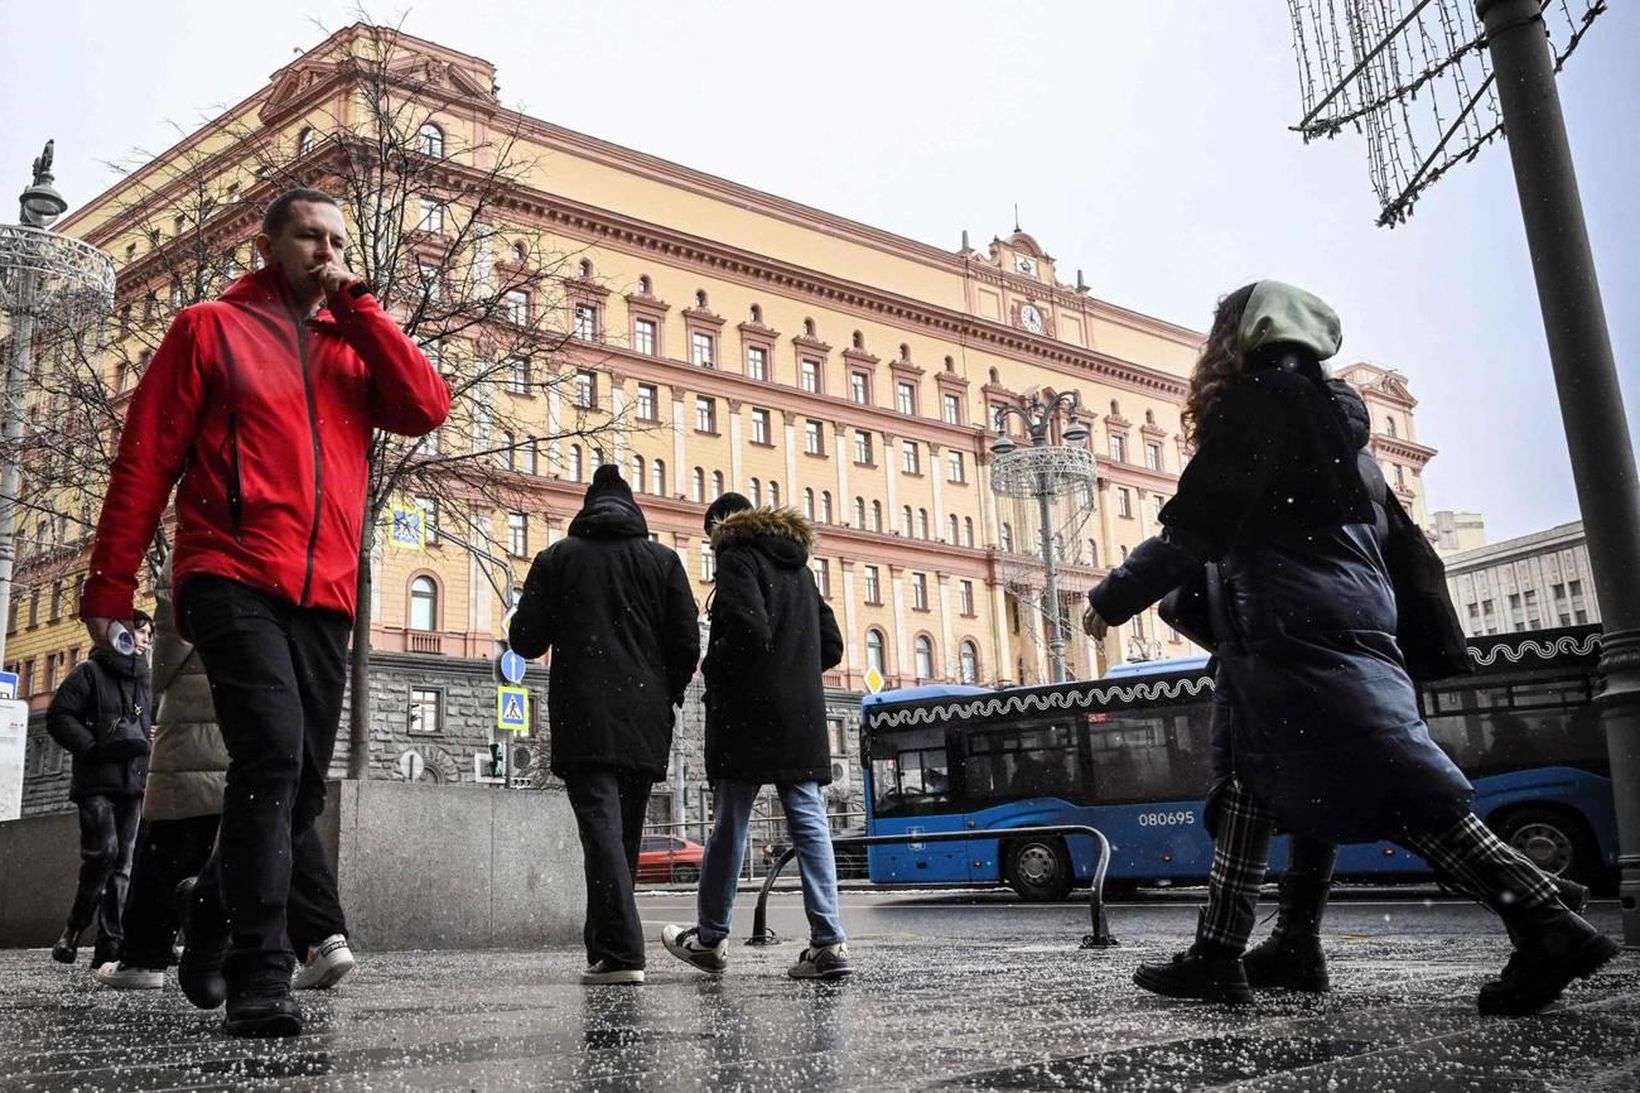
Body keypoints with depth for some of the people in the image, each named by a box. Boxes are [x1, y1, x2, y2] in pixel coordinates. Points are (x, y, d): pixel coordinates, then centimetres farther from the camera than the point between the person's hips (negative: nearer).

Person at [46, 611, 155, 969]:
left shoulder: (144, 680, 22)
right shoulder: (90, 672, 4)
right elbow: (59, 716, -5)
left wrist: (148, 750, 11)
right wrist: (93, 748, -14)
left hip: (133, 782, 6)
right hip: (96, 781, -6)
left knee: (123, 863, 0)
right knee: (103, 851, -19)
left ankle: (110, 947, 1)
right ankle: (74, 929, 0)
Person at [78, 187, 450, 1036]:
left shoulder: (353, 347, 20)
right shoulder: (211, 329, 10)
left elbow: (428, 408, 0)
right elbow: (144, 461, 5)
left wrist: (356, 307, 3)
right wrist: (109, 584, -1)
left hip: (324, 597, 5)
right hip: (234, 581, -5)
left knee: (300, 783, 7)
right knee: (273, 754, -20)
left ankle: (212, 916, 30)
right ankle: (260, 978, -18)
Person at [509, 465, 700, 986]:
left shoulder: (558, 557, 6)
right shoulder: (663, 559, 9)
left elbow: (525, 640, 4)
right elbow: (688, 643, 4)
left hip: (583, 719, -2)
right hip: (646, 725, 2)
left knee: (601, 827, -9)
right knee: (626, 834, 13)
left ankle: (620, 952, -20)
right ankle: (604, 944, 19)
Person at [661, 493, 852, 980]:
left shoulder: (737, 557, -3)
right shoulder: (797, 566, 20)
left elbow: (749, 630, -18)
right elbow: (831, 645, 19)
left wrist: (712, 668, -3)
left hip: (749, 715, -6)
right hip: (803, 719, 6)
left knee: (730, 824, 3)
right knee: (809, 822, 0)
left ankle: (710, 938, 14)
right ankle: (829, 943, -7)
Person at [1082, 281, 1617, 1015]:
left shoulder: (1260, 392, -3)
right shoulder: (1325, 405, 23)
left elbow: (1198, 525, -11)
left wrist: (1113, 598, -3)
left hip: (1299, 630, -10)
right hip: (1344, 616, 10)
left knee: (1394, 788, -13)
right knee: (1252, 784, 9)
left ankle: (1545, 929, -13)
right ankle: (1217, 956, 9)